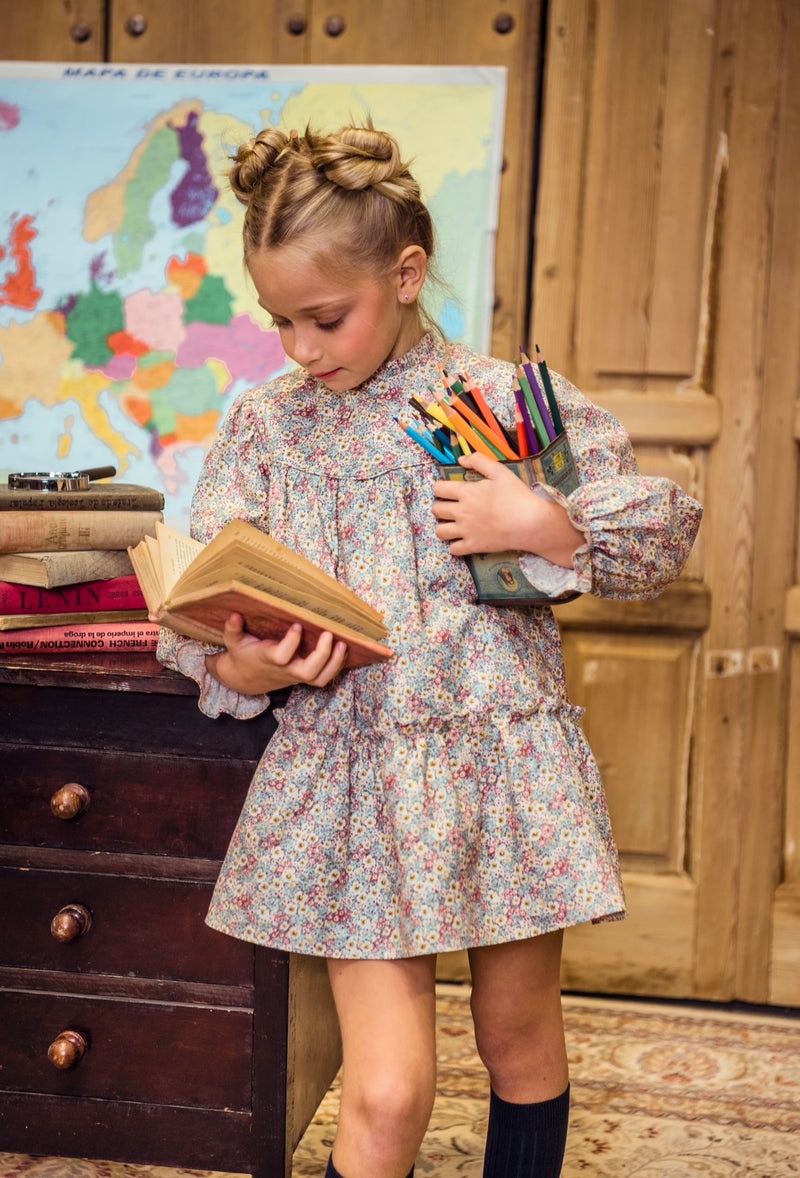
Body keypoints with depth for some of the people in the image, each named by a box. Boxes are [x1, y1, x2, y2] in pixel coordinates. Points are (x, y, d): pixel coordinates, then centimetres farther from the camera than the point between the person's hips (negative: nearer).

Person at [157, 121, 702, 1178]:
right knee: (386, 1093, -4)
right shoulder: (263, 427, 4)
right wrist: (242, 667, -16)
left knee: (521, 1042, 17)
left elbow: (665, 533, 2)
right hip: (348, 775, 1)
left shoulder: (508, 400, -2)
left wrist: (541, 525, -15)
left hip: (504, 763, 0)